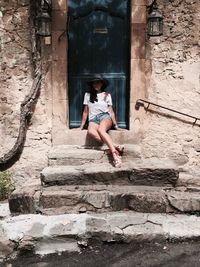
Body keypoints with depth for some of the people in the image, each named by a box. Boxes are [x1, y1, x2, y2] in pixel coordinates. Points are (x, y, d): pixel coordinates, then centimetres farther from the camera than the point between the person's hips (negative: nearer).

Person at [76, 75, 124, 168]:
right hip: (93, 119, 1)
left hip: (105, 116, -1)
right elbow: (85, 112, 18)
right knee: (91, 132, -38)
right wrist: (81, 126, 15)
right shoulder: (88, 95, 16)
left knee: (101, 129, -38)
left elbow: (111, 111, 13)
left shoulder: (107, 95, 14)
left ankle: (114, 153, -52)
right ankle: (115, 146, -47)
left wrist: (116, 125, 5)